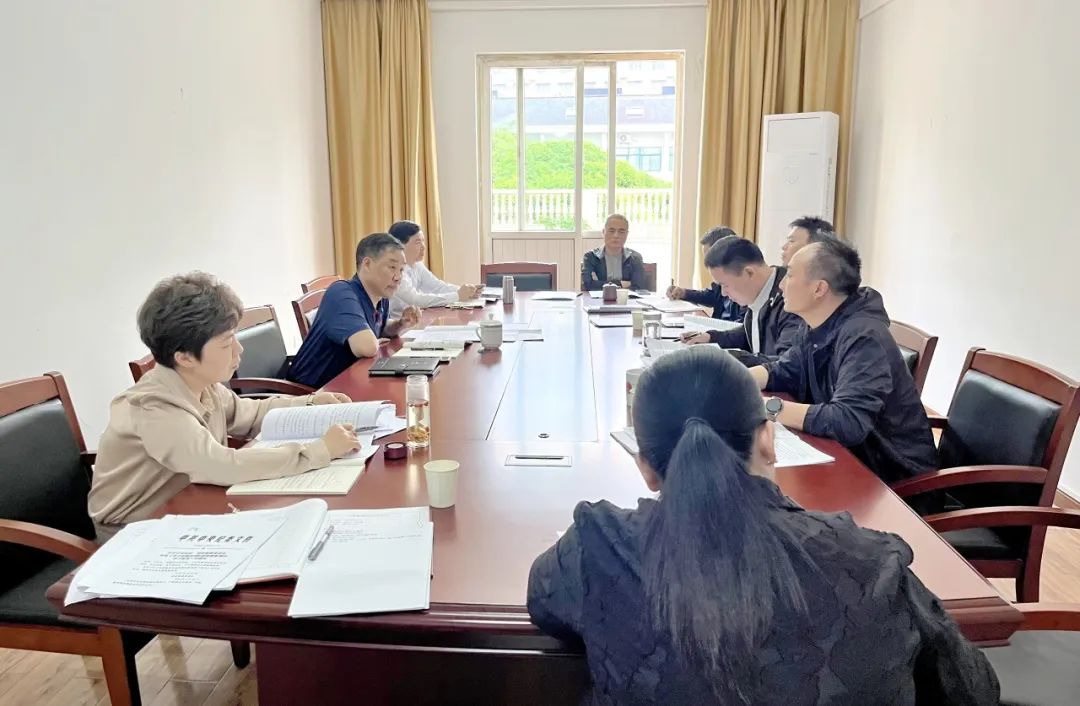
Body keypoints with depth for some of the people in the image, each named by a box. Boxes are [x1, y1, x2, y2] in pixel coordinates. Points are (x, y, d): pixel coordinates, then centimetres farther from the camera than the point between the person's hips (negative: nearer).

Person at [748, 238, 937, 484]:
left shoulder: (863, 338, -26)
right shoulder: (821, 329, 1)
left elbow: (848, 422, -36)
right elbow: (782, 373, 10)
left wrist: (769, 407, -33)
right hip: (850, 457, 7)